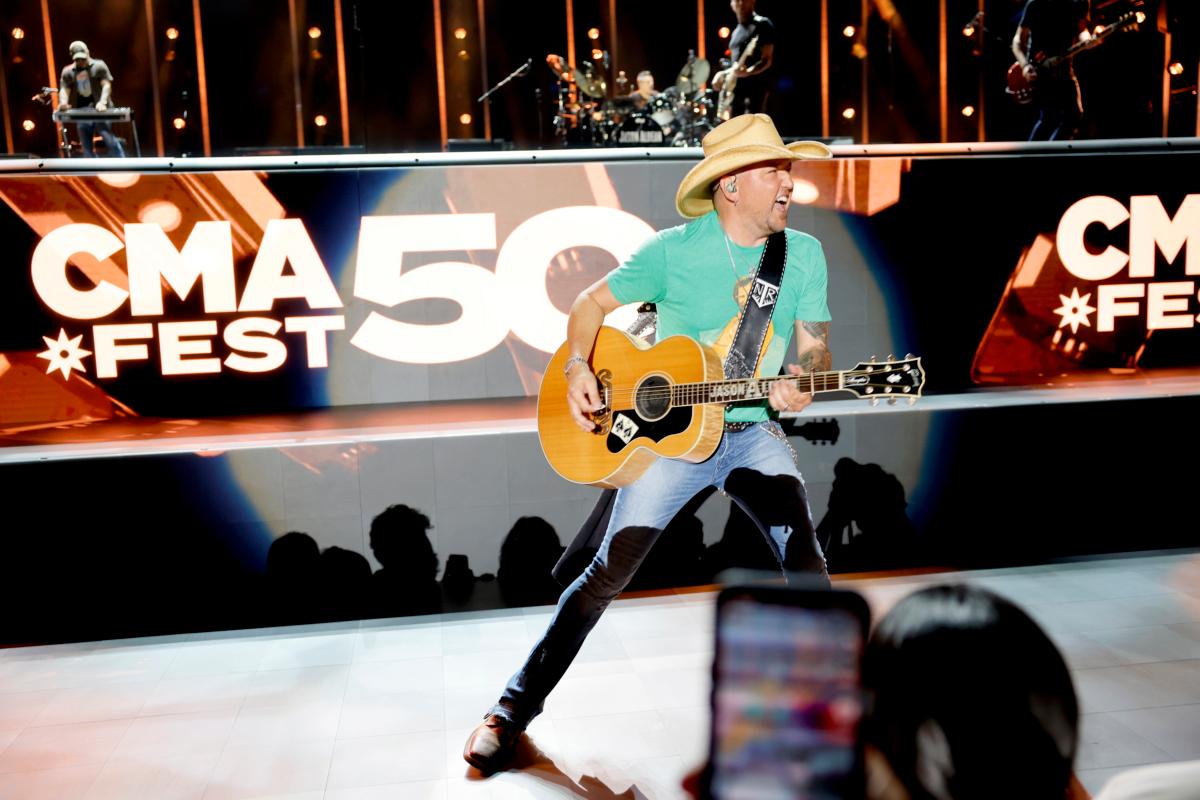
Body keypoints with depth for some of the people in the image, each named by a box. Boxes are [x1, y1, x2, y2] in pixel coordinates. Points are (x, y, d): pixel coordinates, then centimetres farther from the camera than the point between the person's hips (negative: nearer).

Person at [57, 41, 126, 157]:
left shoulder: (99, 66, 0)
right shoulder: (67, 72, 10)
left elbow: (106, 85, -10)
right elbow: (64, 89, 2)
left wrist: (102, 102, -28)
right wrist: (63, 102, -22)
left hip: (99, 110, -4)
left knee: (110, 140, -15)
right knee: (86, 146, 7)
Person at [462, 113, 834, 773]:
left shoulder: (804, 254, 2)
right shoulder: (673, 250, -7)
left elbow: (815, 348, 7)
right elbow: (591, 303, 2)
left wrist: (800, 383, -16)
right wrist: (578, 368, -16)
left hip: (753, 434, 3)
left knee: (804, 553, -19)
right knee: (610, 572, -4)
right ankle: (515, 707, 12)